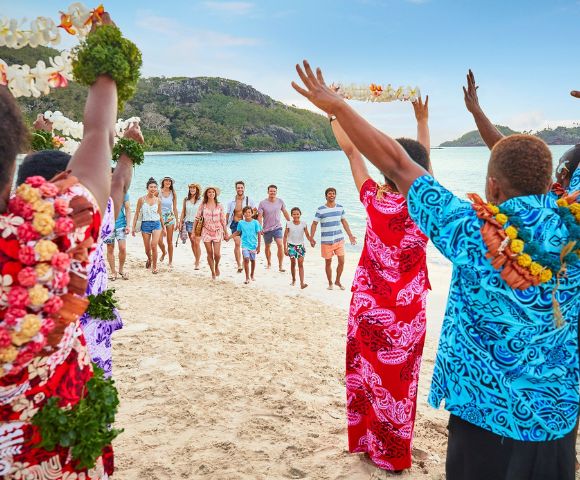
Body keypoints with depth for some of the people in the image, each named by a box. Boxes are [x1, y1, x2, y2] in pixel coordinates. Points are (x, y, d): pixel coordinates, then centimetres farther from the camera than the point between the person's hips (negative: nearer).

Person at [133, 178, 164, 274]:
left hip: (156, 224, 0)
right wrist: (134, 227, 0)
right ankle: (149, 259, 42)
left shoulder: (158, 200, 3)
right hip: (145, 224, 0)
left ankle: (154, 266, -3)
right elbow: (137, 214, 3)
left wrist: (163, 226, 18)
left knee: (154, 245, -18)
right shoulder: (141, 199, -2)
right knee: (147, 249, 9)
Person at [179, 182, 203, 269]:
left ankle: (197, 263, -5)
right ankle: (196, 259, 22)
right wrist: (180, 222, 10)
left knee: (197, 243, -10)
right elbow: (183, 212, 13)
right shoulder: (186, 199, 8)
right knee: (192, 242, 8)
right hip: (189, 222, 4)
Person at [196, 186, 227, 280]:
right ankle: (213, 272, 20)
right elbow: (197, 218, 3)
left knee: (217, 254, -7)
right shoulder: (203, 205, 1)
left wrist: (226, 233, 8)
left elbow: (223, 220, 6)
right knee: (210, 253, 4)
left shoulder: (219, 206, 2)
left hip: (217, 232, 0)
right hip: (206, 231, 0)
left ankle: (217, 266, 25)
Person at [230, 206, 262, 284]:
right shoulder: (241, 223, 0)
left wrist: (259, 246, -5)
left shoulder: (255, 222, -5)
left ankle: (252, 275, 37)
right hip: (245, 244, 0)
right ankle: (247, 278, -8)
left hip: (253, 245, 0)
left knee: (253, 260, 13)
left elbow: (259, 235, -3)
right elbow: (237, 232, 15)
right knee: (246, 259, -15)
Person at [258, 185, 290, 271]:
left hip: (277, 227, 0)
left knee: (280, 245, -18)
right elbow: (260, 216, -9)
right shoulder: (263, 203, -8)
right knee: (267, 247, 14)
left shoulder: (280, 201, -1)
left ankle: (280, 266, -12)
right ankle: (269, 263, 38)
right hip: (266, 229, 0)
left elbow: (285, 212, 13)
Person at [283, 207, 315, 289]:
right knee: (293, 263, 10)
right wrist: (285, 248, -5)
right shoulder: (289, 224, -5)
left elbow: (307, 235, 1)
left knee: (300, 264, -6)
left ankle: (302, 283, -13)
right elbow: (285, 236, -1)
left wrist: (311, 241, -20)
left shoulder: (303, 224, -3)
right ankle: (293, 280, 30)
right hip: (291, 245, 0)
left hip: (301, 245, 0)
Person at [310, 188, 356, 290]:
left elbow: (344, 222, 14)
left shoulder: (340, 208, 4)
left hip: (339, 239, 3)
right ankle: (330, 283, 24)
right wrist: (311, 238, -14)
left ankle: (338, 281, 21)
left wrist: (350, 235, 12)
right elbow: (314, 224, -5)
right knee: (328, 262, 7)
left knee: (342, 261, 1)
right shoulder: (320, 210, -7)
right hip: (326, 241, -3)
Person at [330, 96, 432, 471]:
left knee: (368, 373, 15)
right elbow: (424, 160, 10)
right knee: (400, 380, 11)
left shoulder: (375, 199, -10)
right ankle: (394, 454, 25)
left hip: (370, 305, 0)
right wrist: (422, 120, 25)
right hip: (408, 310, 0)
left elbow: (351, 151, 2)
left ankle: (366, 441, 31)